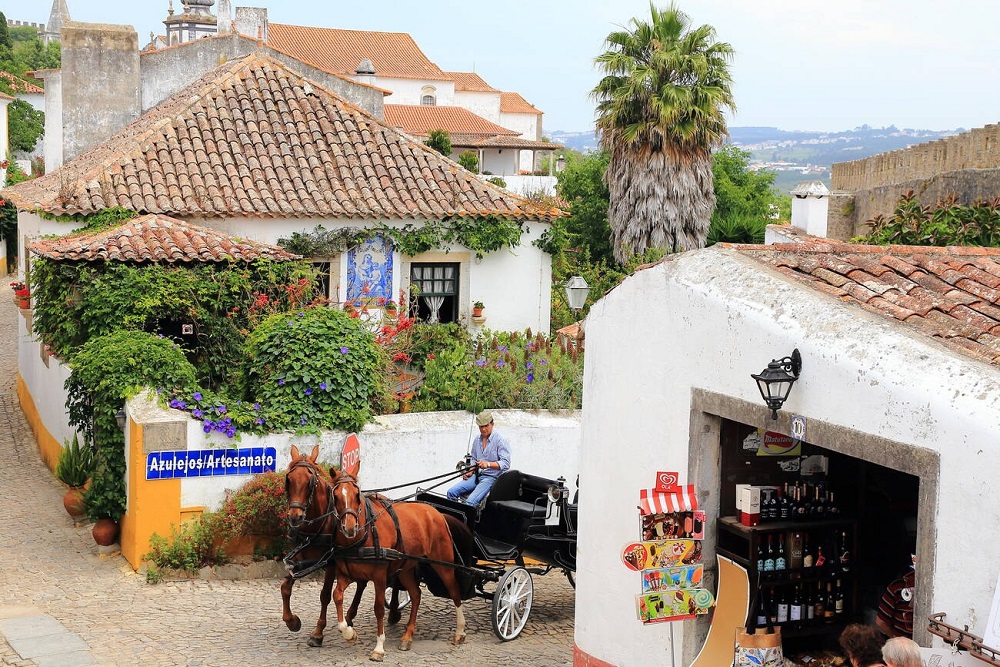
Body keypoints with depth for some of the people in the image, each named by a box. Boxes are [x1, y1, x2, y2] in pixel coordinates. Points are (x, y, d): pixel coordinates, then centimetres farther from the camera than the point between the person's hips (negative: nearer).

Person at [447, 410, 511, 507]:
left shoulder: (500, 440, -9)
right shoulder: (477, 440, 13)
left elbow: (506, 463, -18)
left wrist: (488, 464, -33)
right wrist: (470, 472, 7)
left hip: (492, 477, -7)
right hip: (477, 476, 7)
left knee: (470, 502, -29)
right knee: (451, 493, -8)